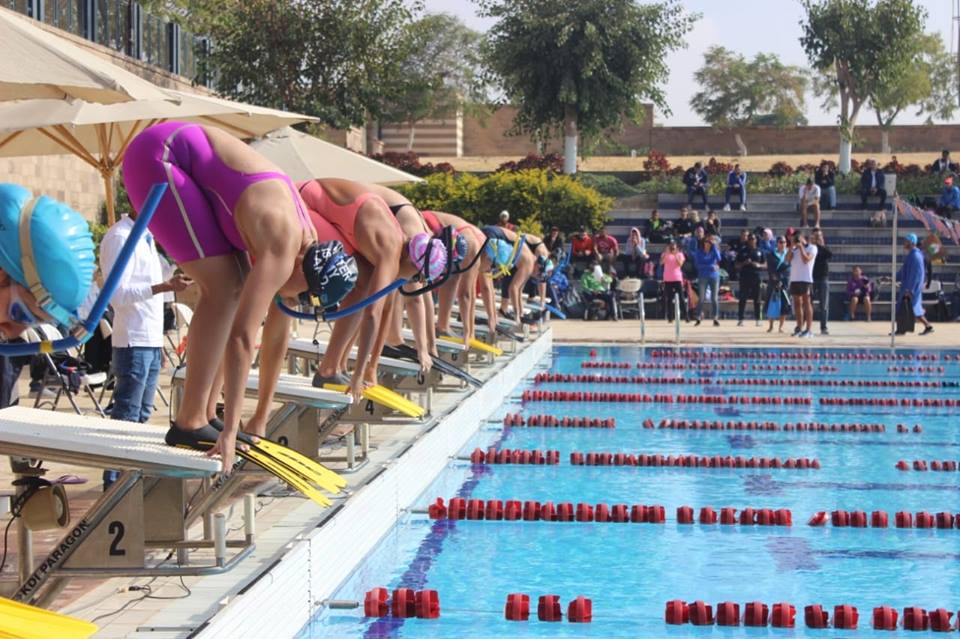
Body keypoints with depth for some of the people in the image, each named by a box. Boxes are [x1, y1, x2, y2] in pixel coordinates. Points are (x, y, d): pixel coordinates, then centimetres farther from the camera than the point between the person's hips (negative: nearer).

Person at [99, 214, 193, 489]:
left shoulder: (145, 238, 17)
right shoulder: (121, 237, -13)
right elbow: (117, 293, -20)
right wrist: (165, 287, -27)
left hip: (152, 341, 10)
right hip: (134, 341, -10)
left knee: (142, 414, 12)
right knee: (127, 416, -6)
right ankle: (114, 482, -2)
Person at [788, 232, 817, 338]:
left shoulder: (812, 247, -1)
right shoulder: (794, 249, 16)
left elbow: (806, 259, -14)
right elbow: (788, 259, 2)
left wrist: (801, 247, -11)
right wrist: (791, 247, -4)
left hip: (806, 279, -7)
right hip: (794, 278, 7)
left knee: (806, 303, -7)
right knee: (797, 303, 8)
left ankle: (809, 329, -9)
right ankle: (799, 328, 13)